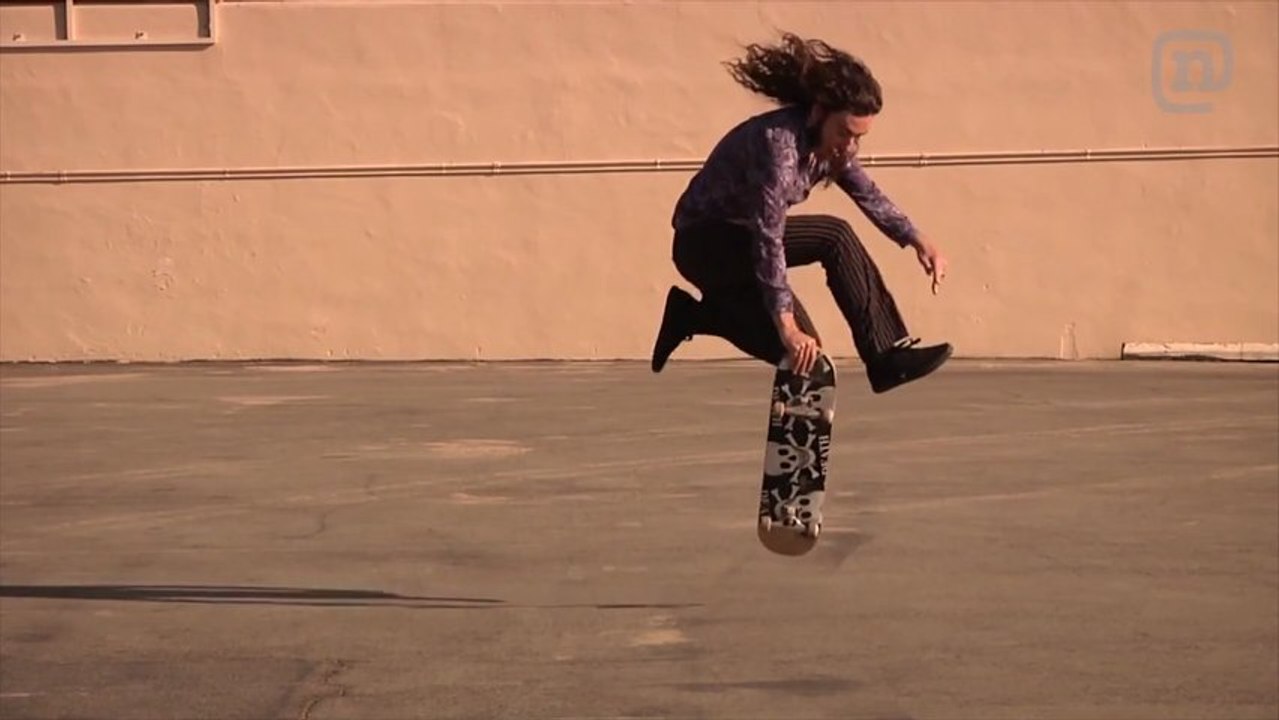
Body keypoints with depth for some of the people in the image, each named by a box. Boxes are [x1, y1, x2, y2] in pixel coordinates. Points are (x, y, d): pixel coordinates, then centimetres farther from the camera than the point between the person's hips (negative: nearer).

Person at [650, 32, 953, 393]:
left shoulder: (831, 143, -3)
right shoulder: (779, 141, -29)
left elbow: (868, 194, 9)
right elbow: (768, 237, -34)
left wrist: (918, 240, -6)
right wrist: (786, 324, -36)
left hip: (739, 241, 9)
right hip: (703, 243, -9)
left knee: (800, 352, 4)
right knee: (834, 237, -26)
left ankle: (695, 315, 16)